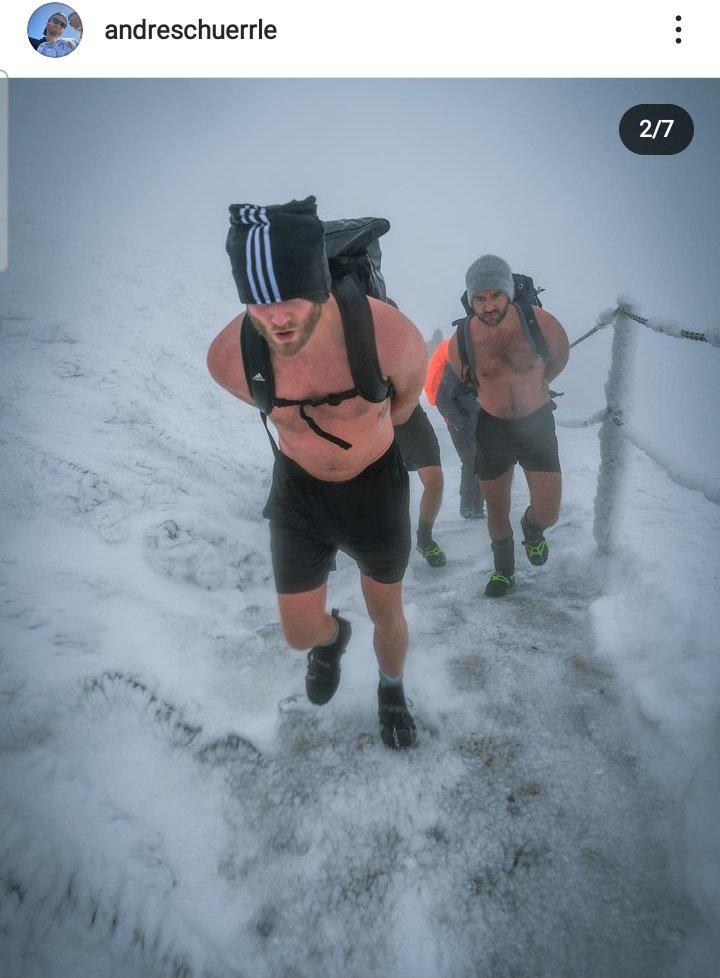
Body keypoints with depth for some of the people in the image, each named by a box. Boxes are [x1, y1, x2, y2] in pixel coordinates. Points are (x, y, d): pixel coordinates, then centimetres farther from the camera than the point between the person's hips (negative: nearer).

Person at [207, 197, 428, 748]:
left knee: (387, 616, 18)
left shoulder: (389, 334, -32)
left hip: (376, 489, -1)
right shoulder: (229, 358, -25)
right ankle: (334, 637, 52)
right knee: (301, 634, 11)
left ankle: (392, 690, 53)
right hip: (299, 492, 1)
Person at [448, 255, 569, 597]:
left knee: (548, 513, -3)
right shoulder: (461, 340, -16)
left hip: (537, 423, 0)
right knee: (497, 511, 11)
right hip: (492, 427, 1)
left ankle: (531, 531, 36)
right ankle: (504, 569, 39)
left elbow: (559, 356, 5)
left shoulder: (540, 322, -18)